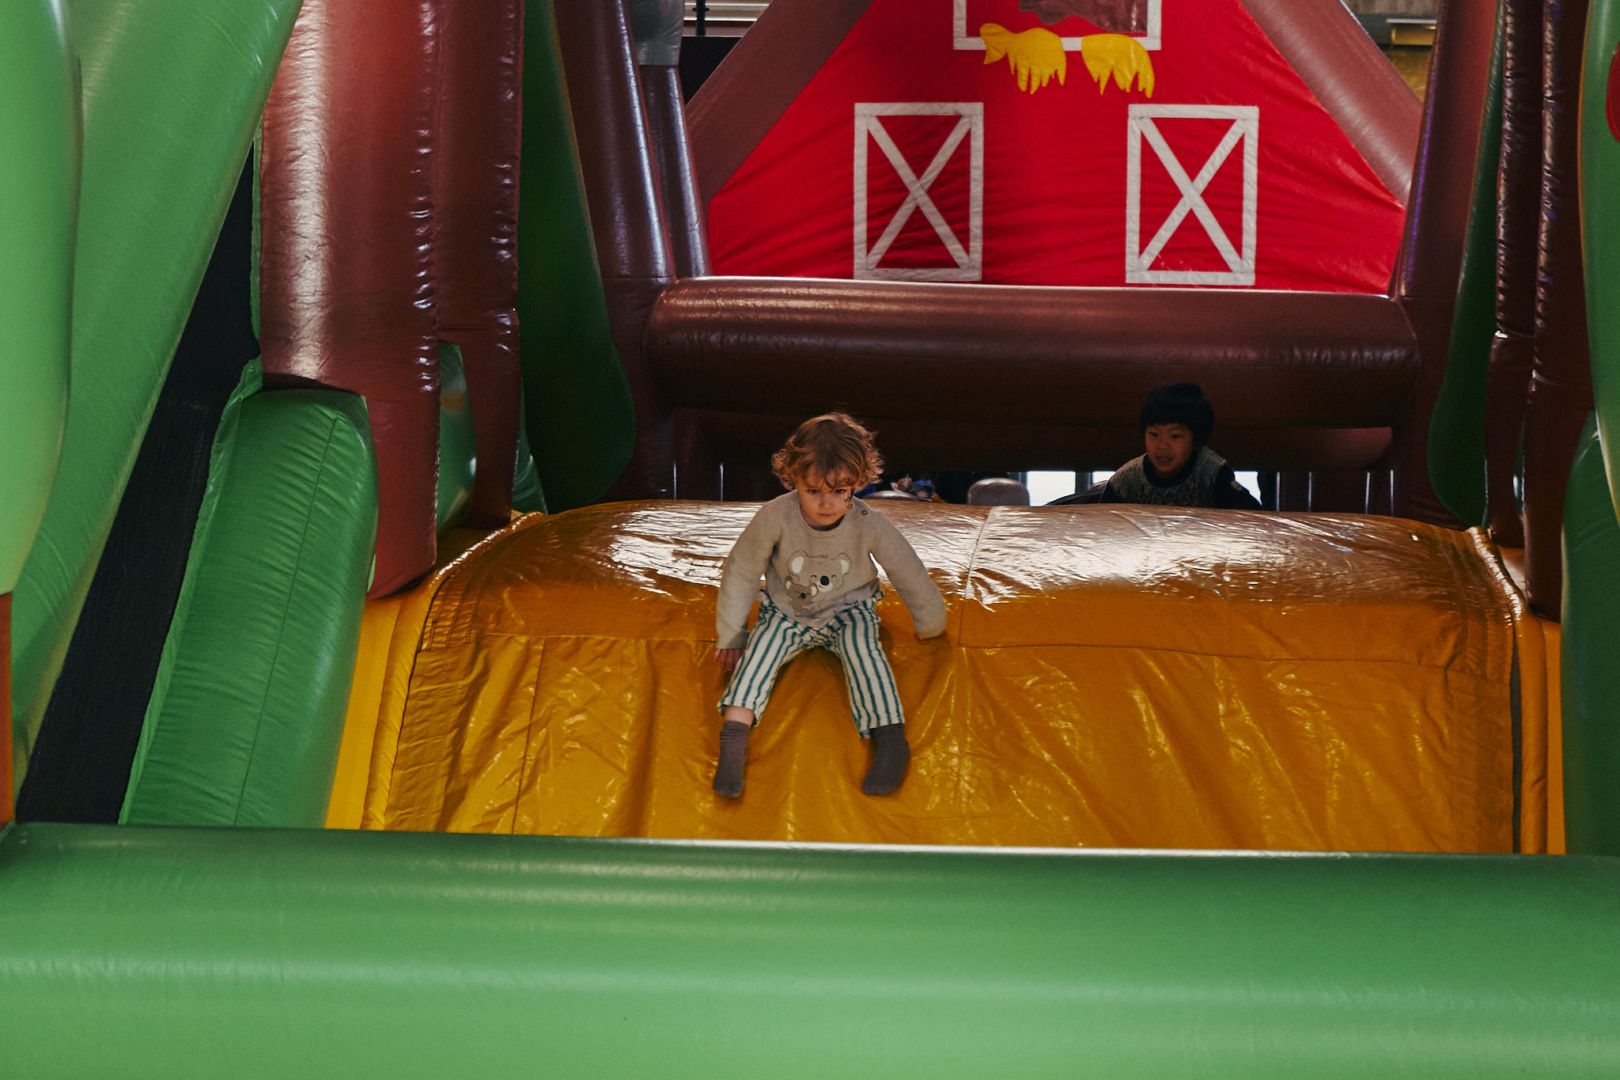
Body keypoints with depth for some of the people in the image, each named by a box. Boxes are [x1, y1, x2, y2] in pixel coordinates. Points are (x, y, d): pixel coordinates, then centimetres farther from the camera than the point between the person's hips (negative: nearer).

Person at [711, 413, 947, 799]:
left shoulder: (869, 525, -22)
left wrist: (930, 626, 9)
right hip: (786, 612, 1)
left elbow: (911, 576, -5)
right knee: (763, 643, -27)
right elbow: (740, 572, -8)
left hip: (848, 611, -1)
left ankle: (891, 738, -37)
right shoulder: (775, 517, -23)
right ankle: (734, 737, -38)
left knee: (861, 645, -30)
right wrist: (730, 634, 0)